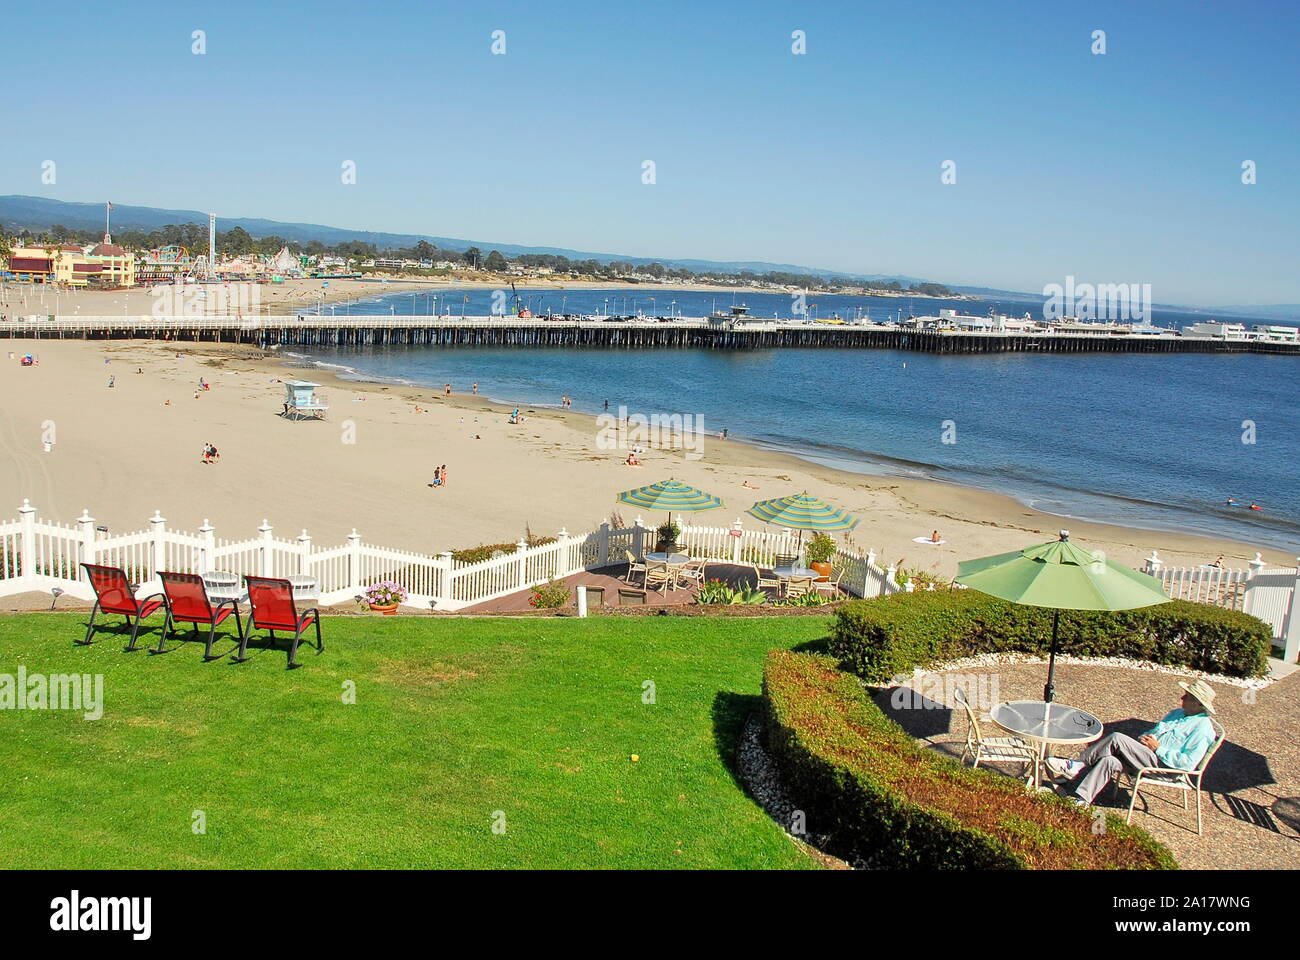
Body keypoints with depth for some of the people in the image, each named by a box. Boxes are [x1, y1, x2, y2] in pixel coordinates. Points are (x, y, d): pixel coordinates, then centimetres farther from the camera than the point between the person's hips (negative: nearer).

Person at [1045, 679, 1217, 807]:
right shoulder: (1177, 713, 22)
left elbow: (1187, 763, -16)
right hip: (1147, 755, 9)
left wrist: (1158, 748, -13)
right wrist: (1144, 738, 9)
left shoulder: (1203, 729, -7)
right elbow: (1155, 731, 33)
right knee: (1109, 761, -20)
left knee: (1117, 739, -24)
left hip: (1162, 765, -9)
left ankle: (1077, 765, -16)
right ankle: (1081, 799, -23)